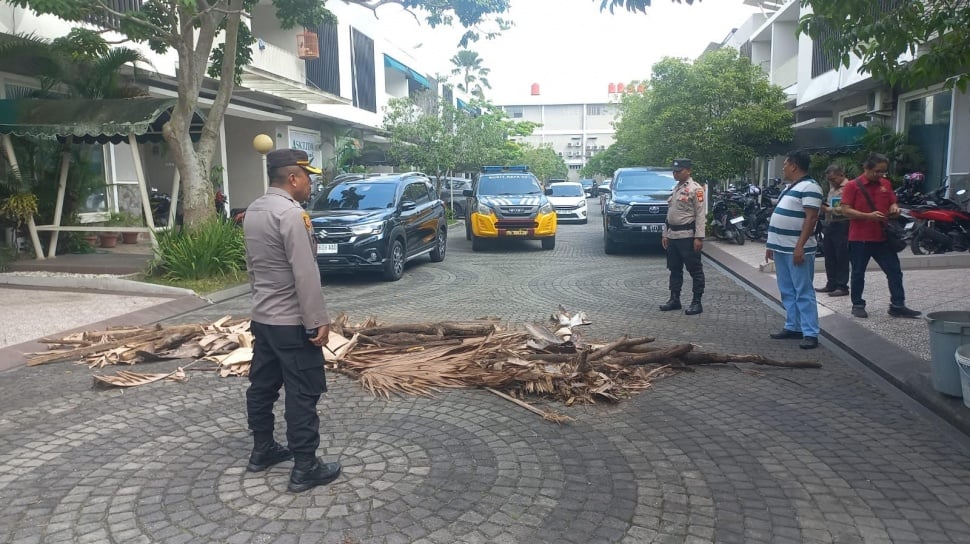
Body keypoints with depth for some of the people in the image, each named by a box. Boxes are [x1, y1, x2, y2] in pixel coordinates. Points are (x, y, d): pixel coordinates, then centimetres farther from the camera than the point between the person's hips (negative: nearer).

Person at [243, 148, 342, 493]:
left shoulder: (253, 211, 9)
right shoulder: (290, 214, -20)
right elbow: (305, 274, -24)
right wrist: (318, 321, -20)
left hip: (262, 318, 10)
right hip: (292, 323, -9)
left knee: (262, 385, 18)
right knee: (302, 395, -2)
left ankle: (262, 451, 31)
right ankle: (305, 468, 5)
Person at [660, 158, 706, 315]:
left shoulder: (695, 189, -8)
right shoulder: (675, 189, 17)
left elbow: (700, 215, -13)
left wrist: (699, 237, -19)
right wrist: (665, 234, 16)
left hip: (688, 236, -8)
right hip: (673, 236, 8)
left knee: (695, 270, 0)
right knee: (674, 270, 13)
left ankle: (697, 302, 6)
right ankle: (674, 299, 22)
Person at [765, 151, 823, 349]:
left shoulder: (809, 187, -12)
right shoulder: (791, 187, 18)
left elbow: (811, 218, -20)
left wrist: (800, 246, -25)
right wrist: (771, 244, 20)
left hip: (796, 250, -10)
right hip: (781, 248, 10)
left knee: (803, 292, -7)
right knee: (787, 292, 13)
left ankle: (810, 333, -5)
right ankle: (793, 327, 21)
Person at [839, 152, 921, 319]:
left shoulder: (886, 184, 9)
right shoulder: (852, 185, -7)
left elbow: (892, 203, 19)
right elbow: (846, 210, -12)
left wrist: (894, 209, -6)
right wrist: (868, 216, -24)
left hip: (882, 237, 5)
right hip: (859, 238, -5)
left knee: (895, 271, 4)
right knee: (858, 273, 5)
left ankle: (897, 306, 11)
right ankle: (857, 305, 16)